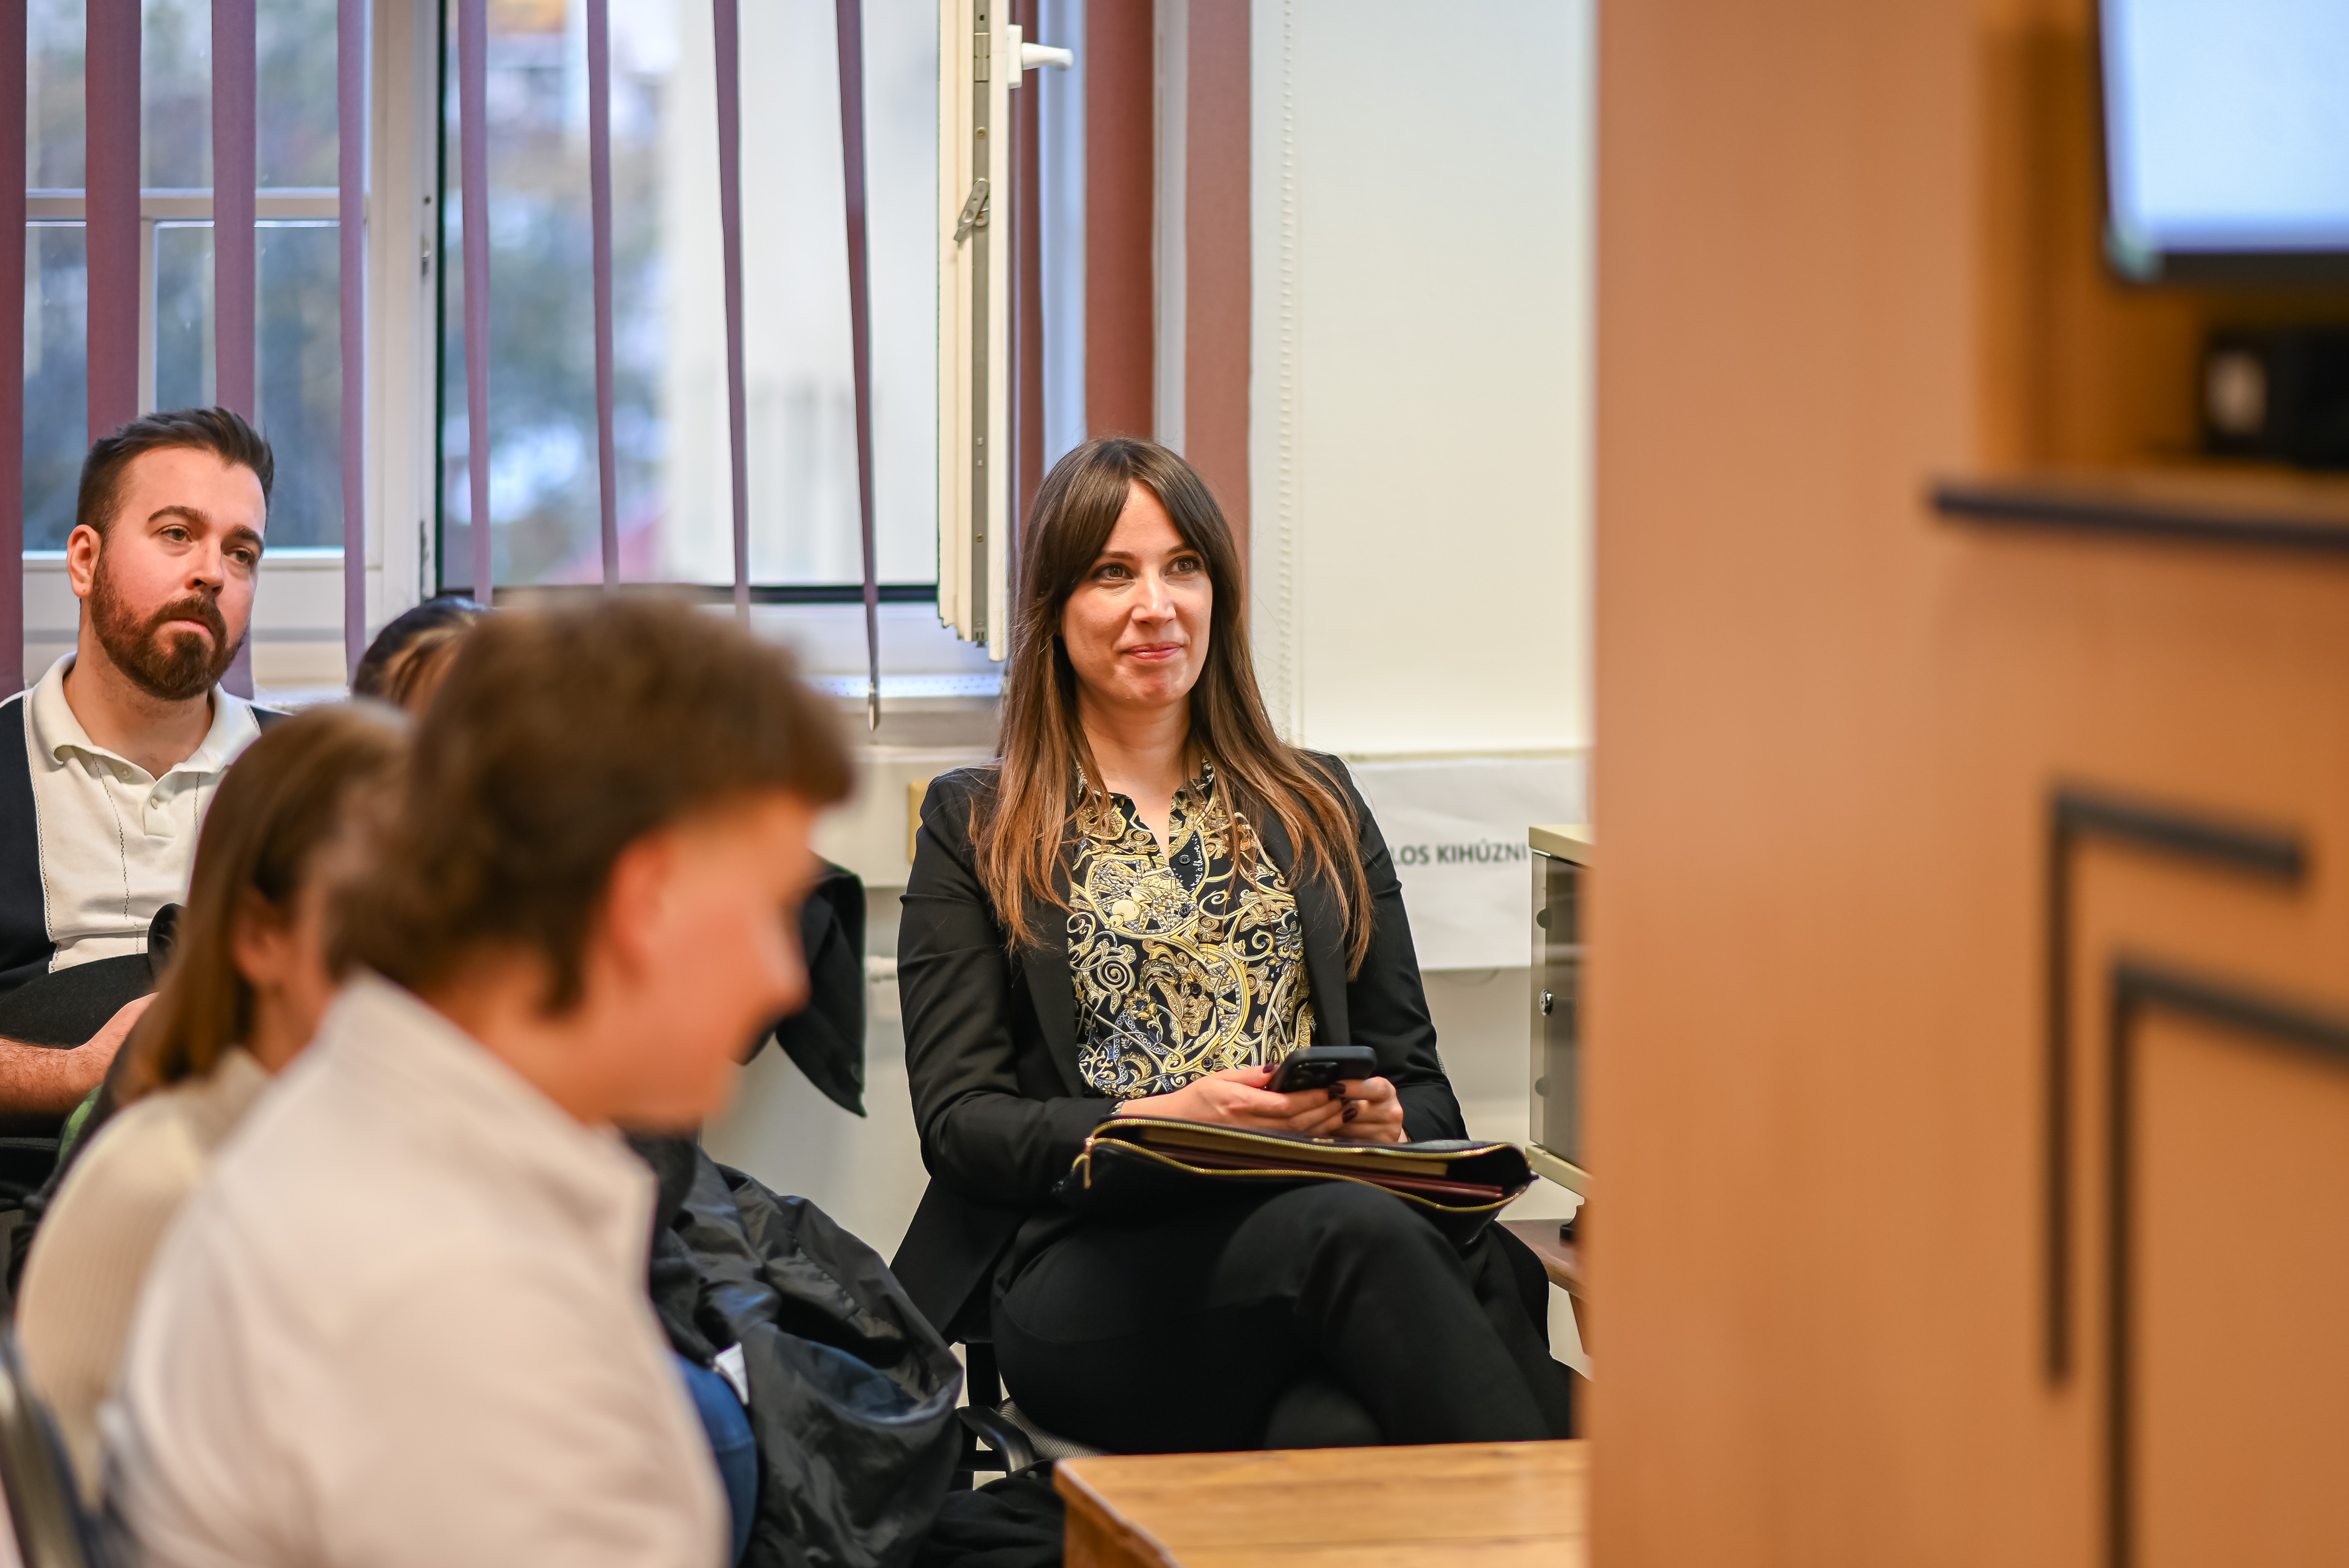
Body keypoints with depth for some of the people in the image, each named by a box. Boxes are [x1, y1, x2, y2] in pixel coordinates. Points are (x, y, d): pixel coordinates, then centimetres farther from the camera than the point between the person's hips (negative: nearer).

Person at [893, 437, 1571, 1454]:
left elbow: (1419, 1077, 24)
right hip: (1086, 1270, -2)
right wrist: (1158, 1122, -13)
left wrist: (1387, 1118, -3)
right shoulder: (974, 827, 16)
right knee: (1358, 1230, -38)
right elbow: (958, 1120, 6)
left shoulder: (1316, 807, 26)